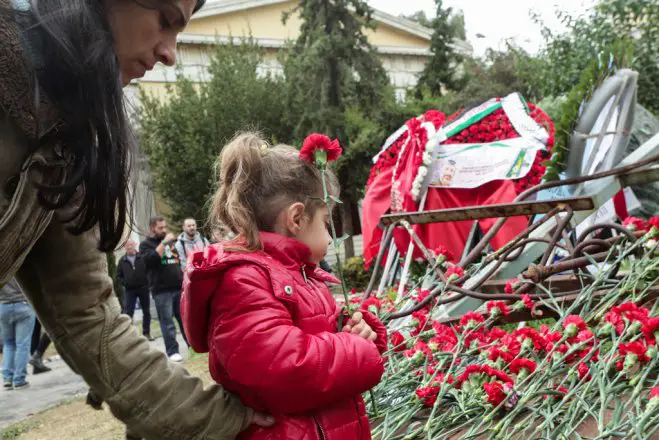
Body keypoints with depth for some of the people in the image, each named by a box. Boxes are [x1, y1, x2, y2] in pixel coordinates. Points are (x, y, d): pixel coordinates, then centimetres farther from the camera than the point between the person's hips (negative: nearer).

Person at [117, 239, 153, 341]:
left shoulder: (142, 257, 1)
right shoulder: (122, 261, 6)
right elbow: (118, 276, 9)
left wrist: (148, 281, -12)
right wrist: (124, 283, -7)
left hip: (143, 288, 0)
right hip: (129, 290, 0)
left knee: (146, 312, 7)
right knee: (128, 312, -4)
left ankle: (146, 332, 18)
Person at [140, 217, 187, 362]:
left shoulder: (171, 241, 16)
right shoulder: (146, 244, 1)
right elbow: (150, 259, -18)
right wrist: (164, 243, -17)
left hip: (179, 287, 5)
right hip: (162, 291, -5)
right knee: (167, 322, -4)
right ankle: (172, 351, 1)